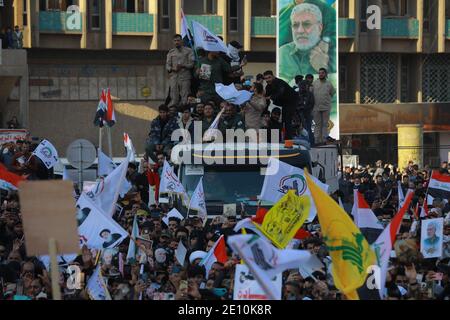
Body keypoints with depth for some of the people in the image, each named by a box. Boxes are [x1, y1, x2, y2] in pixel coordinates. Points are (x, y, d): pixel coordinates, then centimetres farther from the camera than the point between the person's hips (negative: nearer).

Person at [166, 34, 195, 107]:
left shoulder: (188, 51, 10)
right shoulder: (171, 52, 18)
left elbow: (191, 64, 1)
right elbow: (167, 65, 13)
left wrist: (182, 66, -14)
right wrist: (172, 69, -8)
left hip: (185, 77, -2)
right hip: (173, 77, 2)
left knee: (185, 99, -8)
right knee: (174, 99, -4)